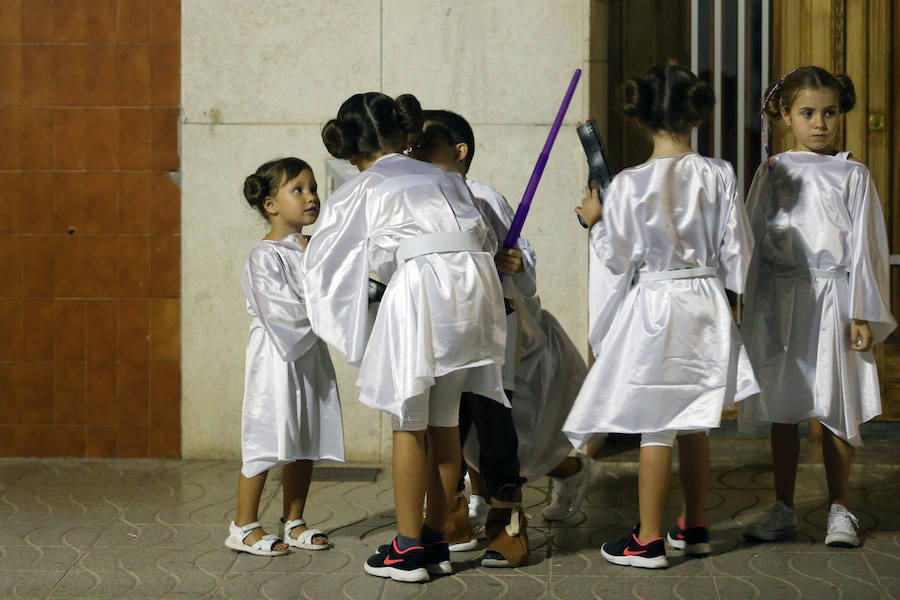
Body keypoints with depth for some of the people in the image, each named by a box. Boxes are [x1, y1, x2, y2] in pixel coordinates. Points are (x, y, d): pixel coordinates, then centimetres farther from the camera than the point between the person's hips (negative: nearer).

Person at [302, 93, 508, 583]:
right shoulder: (443, 178, 23)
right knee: (444, 421, 13)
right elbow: (484, 237, 18)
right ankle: (436, 538, 21)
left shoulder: (357, 193, 14)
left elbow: (321, 260, 22)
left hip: (418, 285, -4)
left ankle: (408, 548, 8)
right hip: (472, 283, 5)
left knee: (409, 422, 4)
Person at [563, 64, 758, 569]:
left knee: (655, 427, 2)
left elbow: (617, 259, -6)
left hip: (653, 305, -4)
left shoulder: (630, 185, -13)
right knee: (693, 423, 16)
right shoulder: (719, 175, -5)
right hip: (706, 307, 4)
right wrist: (729, 295, 16)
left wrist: (596, 222, 11)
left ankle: (649, 540, 8)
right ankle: (695, 527, 26)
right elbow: (737, 249, 1)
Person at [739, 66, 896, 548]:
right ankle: (783, 509, 17)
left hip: (833, 301, -2)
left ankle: (838, 510, 12)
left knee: (836, 409, 0)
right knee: (782, 408, 7)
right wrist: (754, 311, 6)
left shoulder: (852, 175, 3)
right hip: (782, 301, 2)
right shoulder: (771, 174, 7)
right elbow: (755, 241, 9)